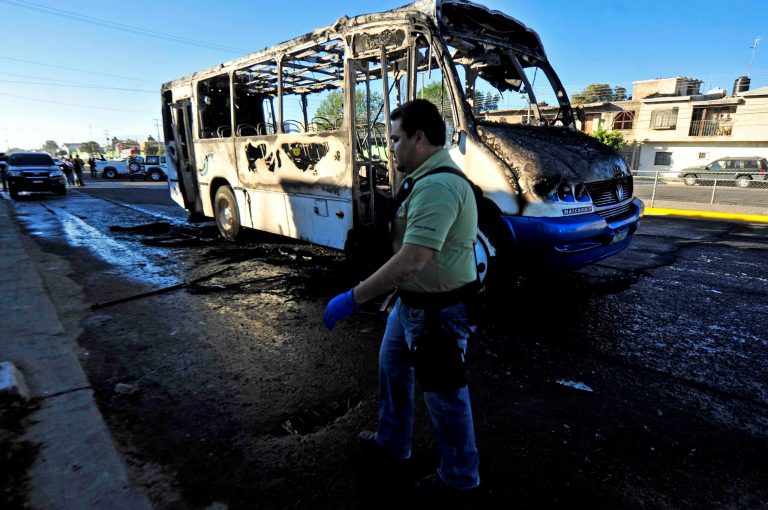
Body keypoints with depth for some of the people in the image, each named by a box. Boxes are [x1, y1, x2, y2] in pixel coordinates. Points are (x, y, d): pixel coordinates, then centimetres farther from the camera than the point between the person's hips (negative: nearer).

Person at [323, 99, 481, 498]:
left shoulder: (436, 186, -27)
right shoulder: (430, 179, 9)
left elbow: (412, 260, -35)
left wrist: (352, 298, -29)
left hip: (437, 311, -10)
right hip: (413, 302, 11)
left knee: (444, 395, 9)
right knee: (392, 367, 25)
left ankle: (460, 477, 34)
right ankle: (391, 441, 48)